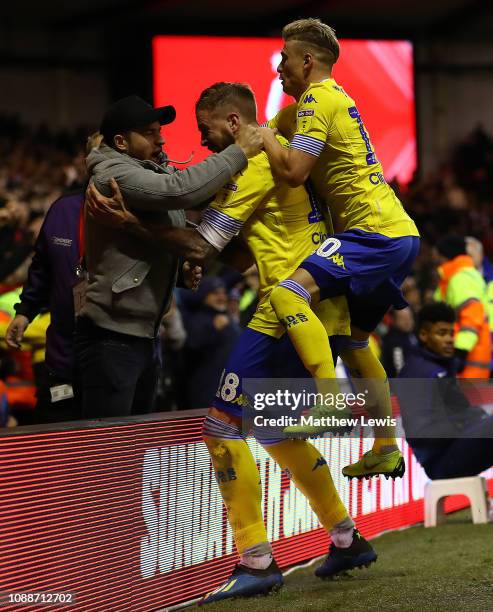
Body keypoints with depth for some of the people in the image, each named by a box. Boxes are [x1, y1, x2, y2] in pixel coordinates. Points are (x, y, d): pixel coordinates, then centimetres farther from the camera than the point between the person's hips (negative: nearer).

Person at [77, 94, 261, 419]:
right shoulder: (114, 176, -16)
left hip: (146, 334, 10)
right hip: (112, 336, -10)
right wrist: (239, 152, -23)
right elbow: (180, 190, -31)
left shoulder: (156, 170, 14)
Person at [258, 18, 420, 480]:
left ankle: (332, 401, -33)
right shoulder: (328, 98, 21)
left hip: (376, 233, -11)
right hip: (399, 234, 11)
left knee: (289, 294, -25)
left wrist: (264, 136, -5)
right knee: (354, 341, 21)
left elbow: (292, 171, -19)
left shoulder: (317, 99, -9)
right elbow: (260, 133, 28)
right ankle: (387, 451, 26)